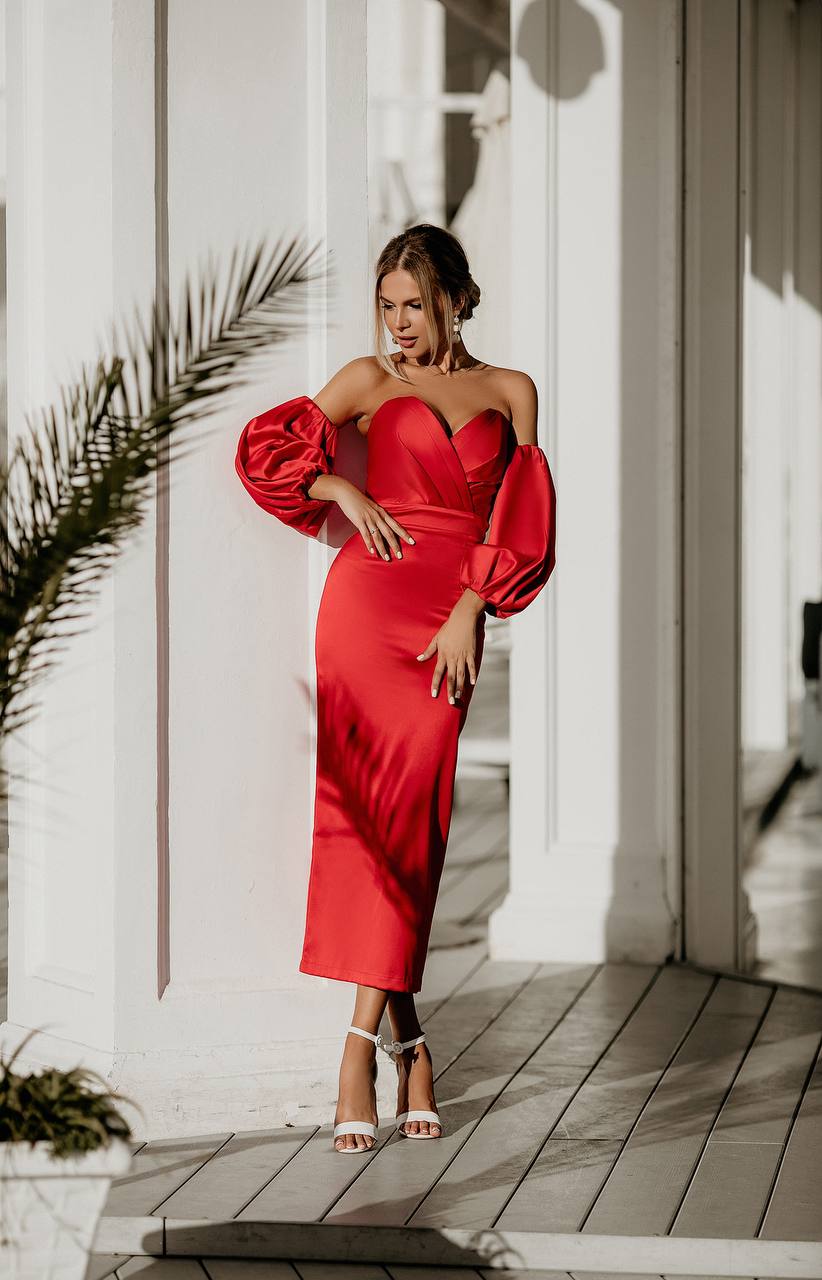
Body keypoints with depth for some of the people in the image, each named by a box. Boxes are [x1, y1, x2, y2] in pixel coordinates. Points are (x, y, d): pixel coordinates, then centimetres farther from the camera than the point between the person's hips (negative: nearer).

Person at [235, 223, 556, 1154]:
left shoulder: (509, 392, 14)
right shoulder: (370, 380, 12)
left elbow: (521, 520, 6)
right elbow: (261, 446, 11)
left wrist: (468, 612, -5)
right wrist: (342, 492, -1)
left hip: (453, 618, 1)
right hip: (370, 597, -1)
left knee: (411, 821, -6)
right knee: (366, 813, -9)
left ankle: (362, 1046, -1)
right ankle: (407, 1041, -6)